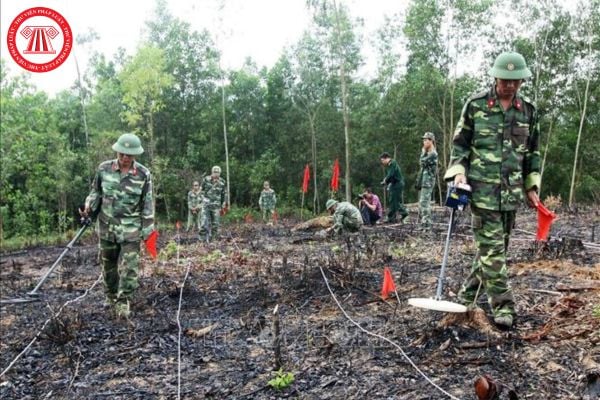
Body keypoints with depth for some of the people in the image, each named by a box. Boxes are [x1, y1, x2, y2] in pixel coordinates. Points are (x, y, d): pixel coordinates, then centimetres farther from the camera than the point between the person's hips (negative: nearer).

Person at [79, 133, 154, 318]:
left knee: (129, 266, -6)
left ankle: (123, 301, 6)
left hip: (131, 229, -2)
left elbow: (147, 204, -2)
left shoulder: (144, 174, -7)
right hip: (107, 226, 2)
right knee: (109, 263, 15)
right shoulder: (104, 169, -4)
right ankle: (111, 296, 34)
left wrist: (148, 230, -2)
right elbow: (96, 192, 11)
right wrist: (89, 207, -8)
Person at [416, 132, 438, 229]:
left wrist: (423, 151, -4)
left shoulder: (433, 154, -11)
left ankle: (426, 224, -10)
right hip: (423, 182, 10)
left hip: (428, 182, -10)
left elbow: (422, 162, -19)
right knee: (422, 204, 11)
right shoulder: (427, 154, 19)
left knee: (424, 203, -12)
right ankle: (424, 223, 16)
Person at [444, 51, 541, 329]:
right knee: (491, 246, -6)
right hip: (482, 188, -4)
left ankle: (469, 292, 27)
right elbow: (459, 143, 4)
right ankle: (503, 304, 1)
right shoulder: (476, 105, -1)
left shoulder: (528, 110, 9)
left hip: (512, 191, 5)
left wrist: (532, 186, 11)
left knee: (495, 245, 11)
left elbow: (532, 152, 16)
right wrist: (459, 170, -12)